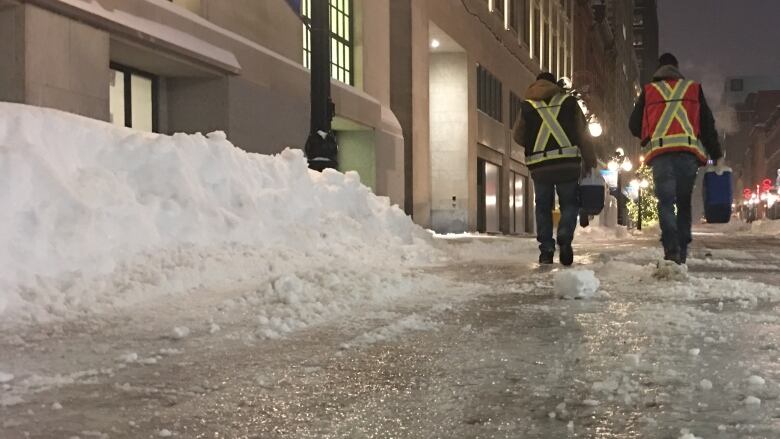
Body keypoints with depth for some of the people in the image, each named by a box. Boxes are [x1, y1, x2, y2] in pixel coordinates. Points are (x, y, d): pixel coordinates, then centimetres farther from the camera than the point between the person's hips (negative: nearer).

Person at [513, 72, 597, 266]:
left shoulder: (527, 106, 9)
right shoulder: (569, 102, 9)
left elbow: (518, 136, 15)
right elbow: (583, 135, 7)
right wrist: (590, 163, 11)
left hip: (540, 167, 1)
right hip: (568, 164, 0)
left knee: (543, 207, 11)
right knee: (569, 204, 9)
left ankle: (546, 250, 2)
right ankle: (565, 240, -13)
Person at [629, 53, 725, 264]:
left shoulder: (648, 91, 16)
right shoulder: (694, 89, 18)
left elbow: (634, 126, 17)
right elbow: (708, 125, 14)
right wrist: (717, 156, 15)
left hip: (660, 152, -1)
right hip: (688, 151, 1)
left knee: (666, 201, -3)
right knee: (684, 202, 11)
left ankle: (672, 249, -20)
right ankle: (682, 250, 6)